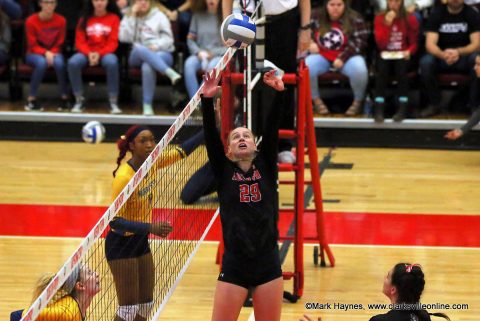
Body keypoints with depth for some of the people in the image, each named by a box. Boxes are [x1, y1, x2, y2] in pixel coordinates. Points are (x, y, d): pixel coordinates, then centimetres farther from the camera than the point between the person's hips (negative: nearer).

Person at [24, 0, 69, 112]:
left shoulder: (61, 20, -7)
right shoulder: (31, 21, -13)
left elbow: (59, 43, -1)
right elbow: (33, 45, -10)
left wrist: (51, 53, -19)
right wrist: (45, 53, -25)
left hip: (54, 53, 1)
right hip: (35, 54, -1)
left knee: (59, 62, -34)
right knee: (42, 62, -37)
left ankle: (65, 98, -22)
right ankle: (31, 99, -29)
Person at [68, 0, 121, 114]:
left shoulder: (114, 18, 2)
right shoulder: (84, 19, 9)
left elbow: (113, 42, -3)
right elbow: (80, 41, 3)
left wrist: (99, 54, -19)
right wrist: (89, 53, -17)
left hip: (106, 53, -2)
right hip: (87, 53, 2)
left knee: (112, 62, -38)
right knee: (73, 62, -31)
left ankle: (113, 102, -29)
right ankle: (79, 100, -20)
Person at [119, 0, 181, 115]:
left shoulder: (159, 16, 13)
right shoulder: (128, 17, 17)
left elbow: (168, 39, 6)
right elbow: (124, 38, 0)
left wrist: (157, 45, -15)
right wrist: (132, 16, -3)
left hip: (161, 53, -1)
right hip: (137, 56, 1)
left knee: (147, 66, -38)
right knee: (140, 49, -38)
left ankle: (147, 105, -37)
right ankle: (169, 72, -52)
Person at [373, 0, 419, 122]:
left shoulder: (410, 19, 0)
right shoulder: (380, 18, 1)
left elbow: (414, 43, 4)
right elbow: (381, 44, -8)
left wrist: (409, 52, -18)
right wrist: (387, 24, -19)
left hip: (402, 56, 0)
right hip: (386, 56, 0)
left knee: (401, 66, -34)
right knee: (382, 66, -33)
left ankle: (403, 108, -32)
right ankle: (379, 109, -37)